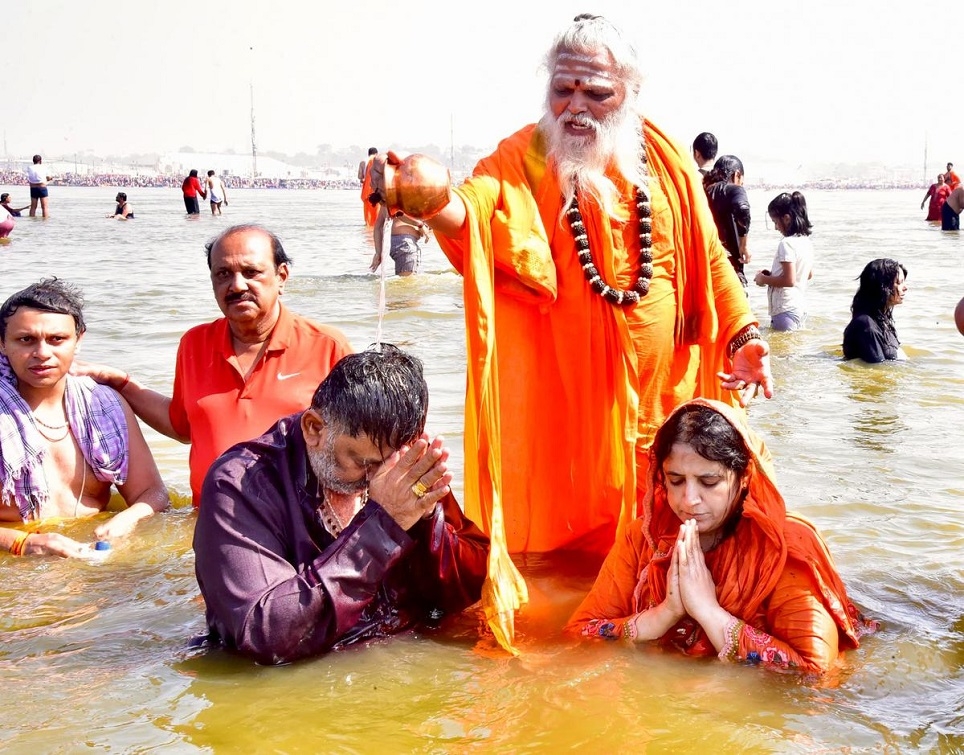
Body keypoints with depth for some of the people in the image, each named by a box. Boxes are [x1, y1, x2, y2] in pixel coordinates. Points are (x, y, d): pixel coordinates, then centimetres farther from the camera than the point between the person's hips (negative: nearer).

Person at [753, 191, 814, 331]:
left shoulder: (787, 244, -18)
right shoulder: (806, 241, 9)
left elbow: (789, 280, -24)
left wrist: (764, 279, -8)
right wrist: (772, 275, 18)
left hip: (786, 310, -9)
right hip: (800, 307, 9)